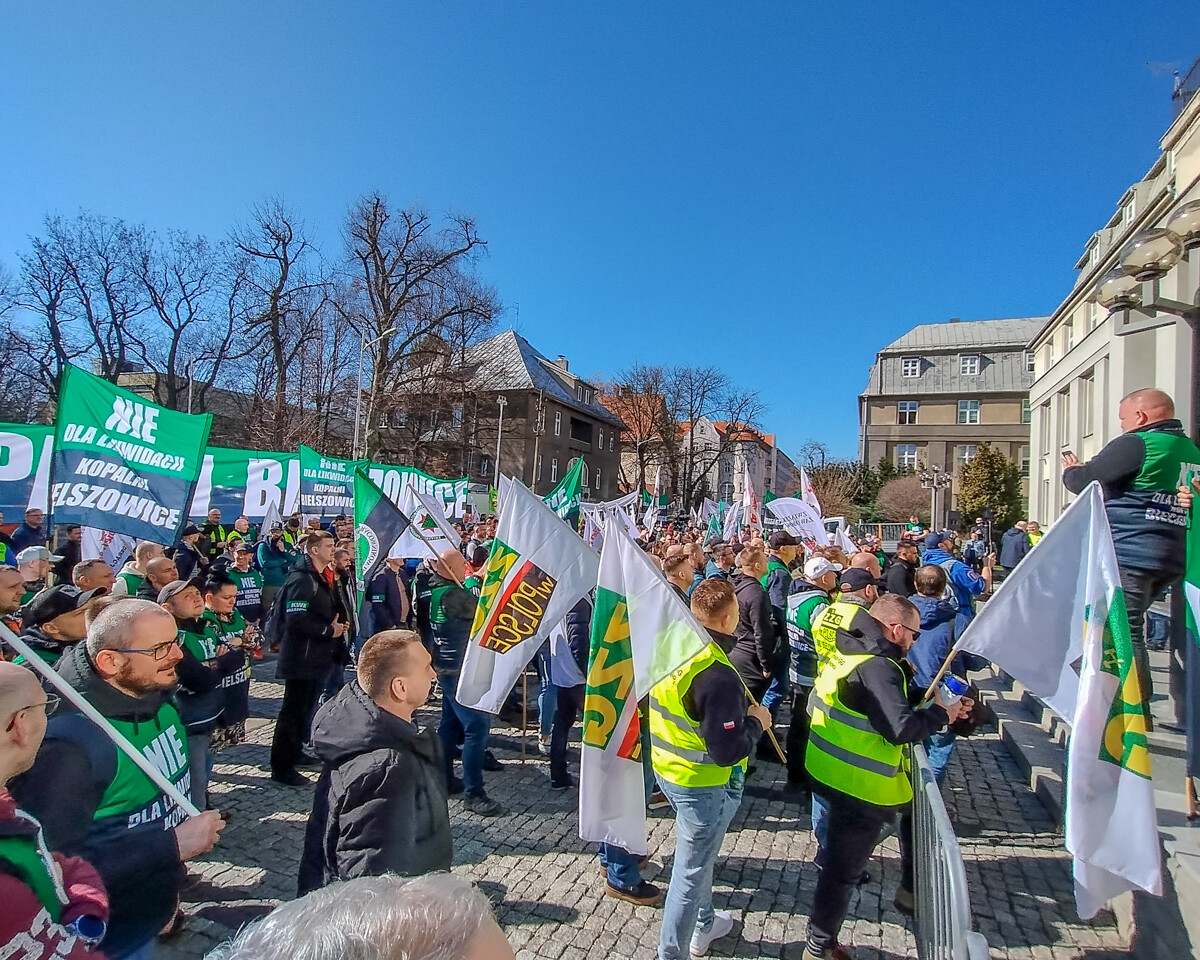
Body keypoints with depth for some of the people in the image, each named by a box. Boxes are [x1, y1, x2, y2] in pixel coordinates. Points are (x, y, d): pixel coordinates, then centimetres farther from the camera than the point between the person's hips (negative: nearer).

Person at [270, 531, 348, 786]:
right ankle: (281, 767, 7)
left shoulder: (322, 578, 14)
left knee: (306, 707, 20)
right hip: (302, 657, -10)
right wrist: (329, 630, -19)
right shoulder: (301, 580, -19)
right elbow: (296, 619, -27)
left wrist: (337, 624, 7)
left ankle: (294, 751, 35)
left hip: (317, 657, 10)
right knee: (294, 709, -2)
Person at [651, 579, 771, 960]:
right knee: (691, 871, 11)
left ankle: (704, 924, 51)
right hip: (704, 784, -9)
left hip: (667, 768, 9)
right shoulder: (718, 675, -31)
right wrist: (756, 721, -11)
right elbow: (728, 751, -28)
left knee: (698, 856, 29)